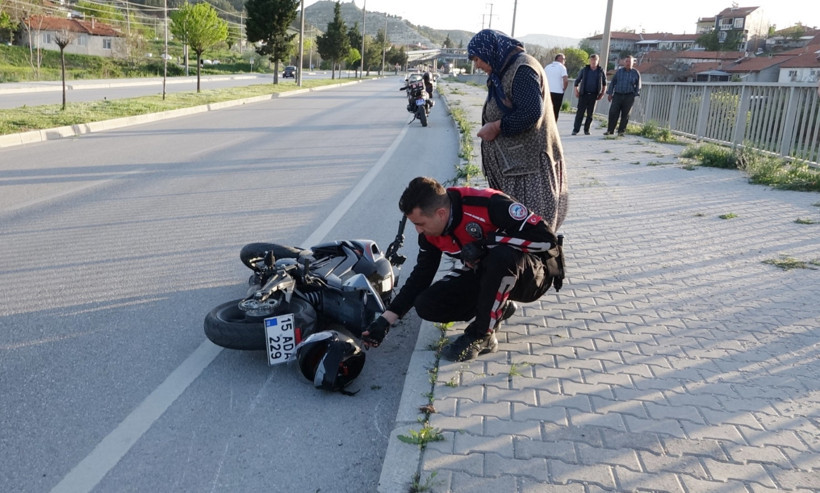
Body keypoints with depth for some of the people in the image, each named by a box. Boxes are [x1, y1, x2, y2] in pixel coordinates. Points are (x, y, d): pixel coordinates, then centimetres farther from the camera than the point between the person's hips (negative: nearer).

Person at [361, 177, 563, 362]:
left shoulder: (489, 204, -29)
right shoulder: (431, 233, -7)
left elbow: (546, 237, -30)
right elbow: (421, 276, 3)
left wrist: (486, 242, -31)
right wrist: (385, 320, -2)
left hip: (534, 274, -6)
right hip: (487, 275, 6)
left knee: (502, 256, -41)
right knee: (427, 305, -13)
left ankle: (483, 335, -19)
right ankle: (497, 307, 8)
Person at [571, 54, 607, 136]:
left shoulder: (601, 71, 6)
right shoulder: (584, 70, 5)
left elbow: (604, 84, 15)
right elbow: (577, 81, 11)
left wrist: (602, 94, 7)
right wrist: (576, 91, 0)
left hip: (593, 95, 1)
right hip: (583, 94, -1)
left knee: (590, 114, 4)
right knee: (580, 112, -5)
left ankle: (586, 129, 13)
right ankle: (575, 129, -4)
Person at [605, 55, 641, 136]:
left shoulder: (636, 73, 6)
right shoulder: (619, 71, 8)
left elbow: (638, 85, 10)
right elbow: (613, 82, 10)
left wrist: (635, 95, 1)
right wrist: (610, 93, 5)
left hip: (629, 97, 0)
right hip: (617, 95, 0)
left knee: (625, 115, 1)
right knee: (613, 113, -7)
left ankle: (621, 131, 7)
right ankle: (610, 130, 0)